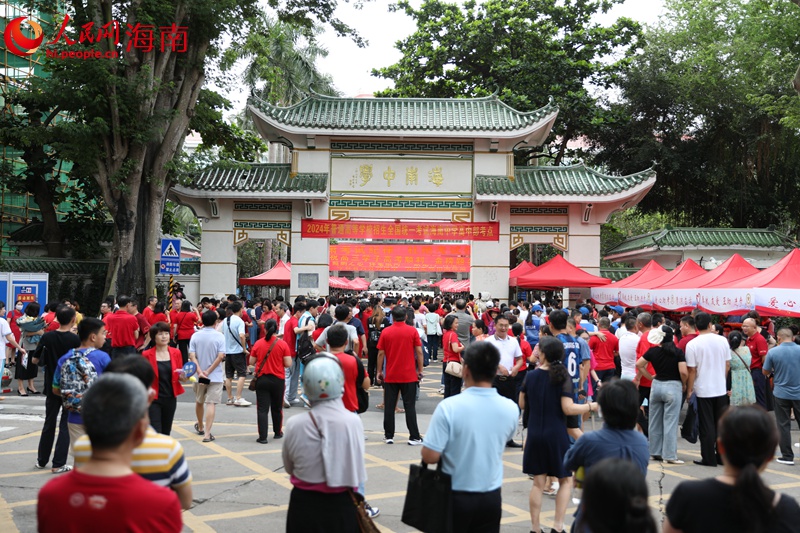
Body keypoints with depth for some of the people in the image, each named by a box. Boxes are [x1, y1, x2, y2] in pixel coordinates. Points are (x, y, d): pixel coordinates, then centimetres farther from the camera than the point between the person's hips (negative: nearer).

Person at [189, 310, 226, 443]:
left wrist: (200, 372, -14)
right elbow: (221, 356, -16)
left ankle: (200, 427, 42)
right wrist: (208, 371, -11)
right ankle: (207, 433, -11)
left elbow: (192, 356, -9)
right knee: (211, 403, -4)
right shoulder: (219, 336, -9)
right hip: (215, 376, -3)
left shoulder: (195, 336, -1)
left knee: (199, 402, 22)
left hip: (199, 376, 3)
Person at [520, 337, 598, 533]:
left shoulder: (531, 375, -1)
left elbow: (522, 404, 7)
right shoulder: (563, 377, -11)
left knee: (538, 482, 11)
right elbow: (568, 408, -17)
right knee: (566, 480, 13)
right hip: (556, 434, -3)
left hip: (534, 434, 3)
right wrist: (591, 406, -4)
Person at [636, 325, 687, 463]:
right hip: (673, 386, -4)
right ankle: (670, 455, 0)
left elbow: (638, 365, 3)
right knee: (670, 422, -1)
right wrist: (684, 384, 2)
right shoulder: (678, 352, -9)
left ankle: (656, 452, 20)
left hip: (656, 385, 4)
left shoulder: (653, 351, 0)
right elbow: (683, 372, -16)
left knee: (655, 421, 13)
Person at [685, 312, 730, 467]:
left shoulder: (692, 344, -12)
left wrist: (689, 390, 0)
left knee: (707, 426, 3)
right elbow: (728, 365, 6)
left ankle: (709, 459, 7)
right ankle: (722, 456, 20)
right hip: (721, 389, 3)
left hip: (703, 390, -3)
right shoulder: (722, 340, -2)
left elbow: (692, 370, -10)